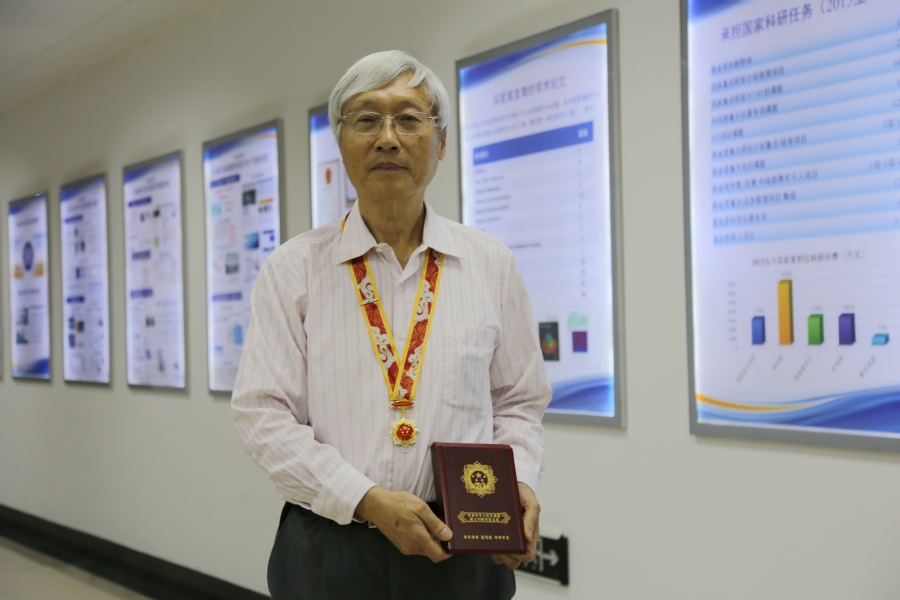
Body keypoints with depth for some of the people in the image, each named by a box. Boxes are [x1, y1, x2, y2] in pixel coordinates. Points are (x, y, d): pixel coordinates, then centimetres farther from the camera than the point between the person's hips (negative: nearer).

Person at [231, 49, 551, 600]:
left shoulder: (491, 265, 5)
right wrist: (367, 500, -15)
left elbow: (518, 402, 10)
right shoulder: (293, 270, 0)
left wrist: (518, 481, -9)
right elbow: (264, 414, -5)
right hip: (329, 549, -1)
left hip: (461, 552, 2)